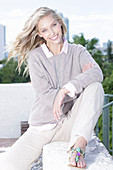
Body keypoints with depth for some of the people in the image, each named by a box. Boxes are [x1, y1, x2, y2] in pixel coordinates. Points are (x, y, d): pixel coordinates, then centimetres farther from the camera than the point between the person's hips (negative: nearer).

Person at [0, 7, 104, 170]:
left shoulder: (78, 52, 3)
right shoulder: (35, 57, 1)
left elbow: (97, 73, -19)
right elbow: (46, 96, -10)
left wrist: (66, 89, -31)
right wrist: (81, 80, -12)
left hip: (71, 123, 1)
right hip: (43, 125, 0)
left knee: (95, 87, -27)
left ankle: (79, 145, -32)